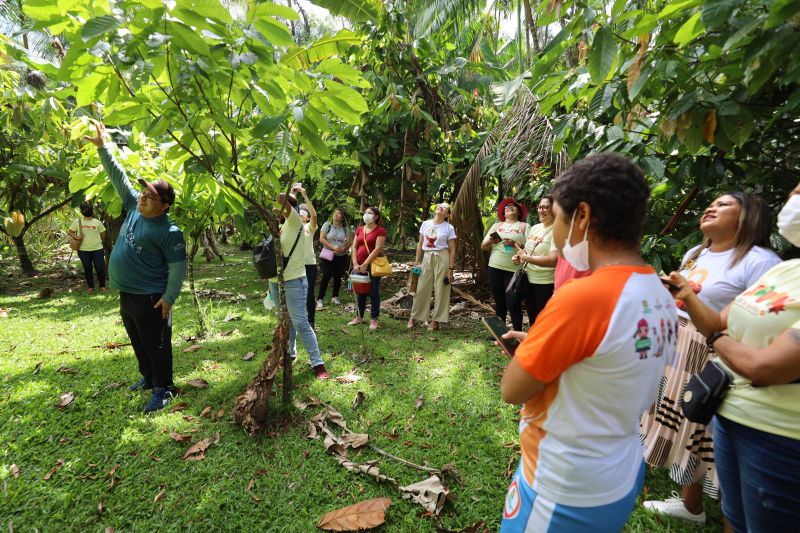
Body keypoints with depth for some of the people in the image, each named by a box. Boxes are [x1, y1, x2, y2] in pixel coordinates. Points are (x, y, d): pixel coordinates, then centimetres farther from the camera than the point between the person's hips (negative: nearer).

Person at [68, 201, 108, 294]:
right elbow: (69, 231, 8)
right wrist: (76, 236, -9)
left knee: (100, 268, -2)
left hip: (97, 249, -1)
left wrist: (97, 241, 7)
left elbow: (103, 235, 9)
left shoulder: (97, 222, 4)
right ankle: (90, 287, 19)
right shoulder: (77, 221, 6)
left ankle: (102, 286, 11)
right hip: (83, 250, 1)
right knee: (87, 269, 9)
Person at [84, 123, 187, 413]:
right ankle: (148, 377, 40)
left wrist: (169, 297, -19)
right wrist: (103, 147, 3)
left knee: (156, 345, 3)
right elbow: (118, 176, 9)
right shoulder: (134, 208, 3)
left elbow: (178, 267, -19)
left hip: (151, 298, -9)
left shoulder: (169, 231, -19)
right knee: (138, 342, 22)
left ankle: (163, 388, 17)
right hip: (126, 294, 9)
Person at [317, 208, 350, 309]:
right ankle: (320, 299, -4)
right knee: (326, 276, -8)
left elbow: (348, 243, 6)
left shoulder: (345, 228, 8)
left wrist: (342, 249, -14)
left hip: (341, 256, 3)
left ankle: (335, 297, 22)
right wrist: (333, 247, -17)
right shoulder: (327, 225, 0)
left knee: (338, 276, 8)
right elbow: (321, 239, -8)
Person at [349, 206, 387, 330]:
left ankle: (374, 319, 9)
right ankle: (359, 317, 25)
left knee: (374, 292, 0)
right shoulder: (359, 229, 13)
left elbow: (378, 249, -15)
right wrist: (355, 263, -4)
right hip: (359, 265, 6)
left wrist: (365, 264, -17)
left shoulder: (380, 231, -6)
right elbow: (354, 247, 9)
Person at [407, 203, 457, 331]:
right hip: (427, 258, 3)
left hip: (442, 258, -3)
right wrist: (417, 261, 8)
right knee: (421, 288, 6)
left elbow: (452, 250, -2)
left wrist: (450, 269, -7)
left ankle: (436, 320, 14)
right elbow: (420, 244, 13)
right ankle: (414, 317, 19)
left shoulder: (449, 228, -2)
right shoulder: (425, 224, 7)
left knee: (440, 290, 3)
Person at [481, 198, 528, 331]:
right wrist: (491, 241, -8)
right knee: (499, 302, 9)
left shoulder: (524, 226, 7)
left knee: (513, 303, -8)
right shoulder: (496, 225, 18)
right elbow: (483, 246, 13)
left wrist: (515, 244, -19)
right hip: (495, 269, 4)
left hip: (514, 270, -3)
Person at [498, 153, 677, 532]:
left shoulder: (581, 298, -31)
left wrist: (528, 352, -4)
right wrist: (539, 345, 1)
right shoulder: (660, 296, -4)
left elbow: (511, 391, -19)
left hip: (565, 493, -7)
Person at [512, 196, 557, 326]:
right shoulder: (534, 228, 8)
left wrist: (527, 258, -20)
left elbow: (554, 260, -27)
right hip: (529, 279, 8)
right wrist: (519, 257, 0)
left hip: (546, 283, -8)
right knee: (532, 318, 23)